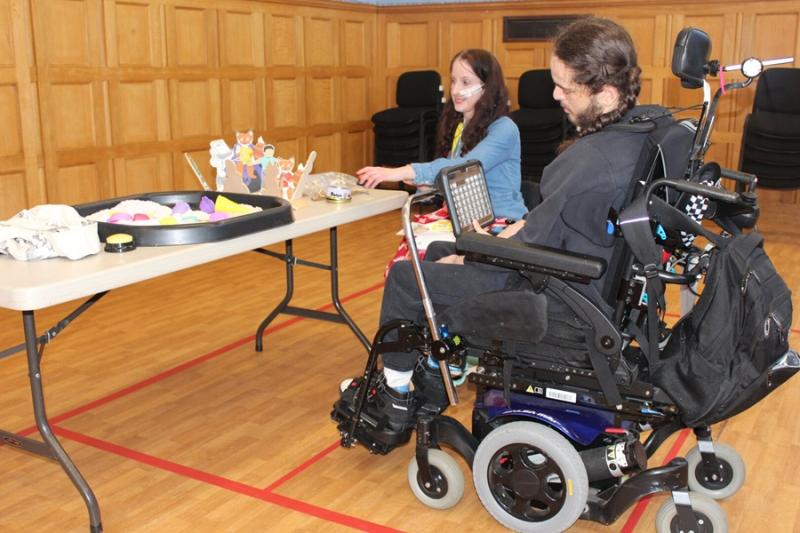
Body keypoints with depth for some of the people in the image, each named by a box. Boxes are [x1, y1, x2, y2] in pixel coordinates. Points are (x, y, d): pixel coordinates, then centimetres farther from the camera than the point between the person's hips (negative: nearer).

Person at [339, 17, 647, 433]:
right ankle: (431, 380, 32)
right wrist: (524, 225, 3)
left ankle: (396, 395, 22)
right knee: (438, 251, 22)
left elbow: (528, 249, -23)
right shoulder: (636, 130, -2)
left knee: (405, 276, 2)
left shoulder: (590, 163, -32)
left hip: (561, 302, -10)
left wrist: (465, 257, -7)